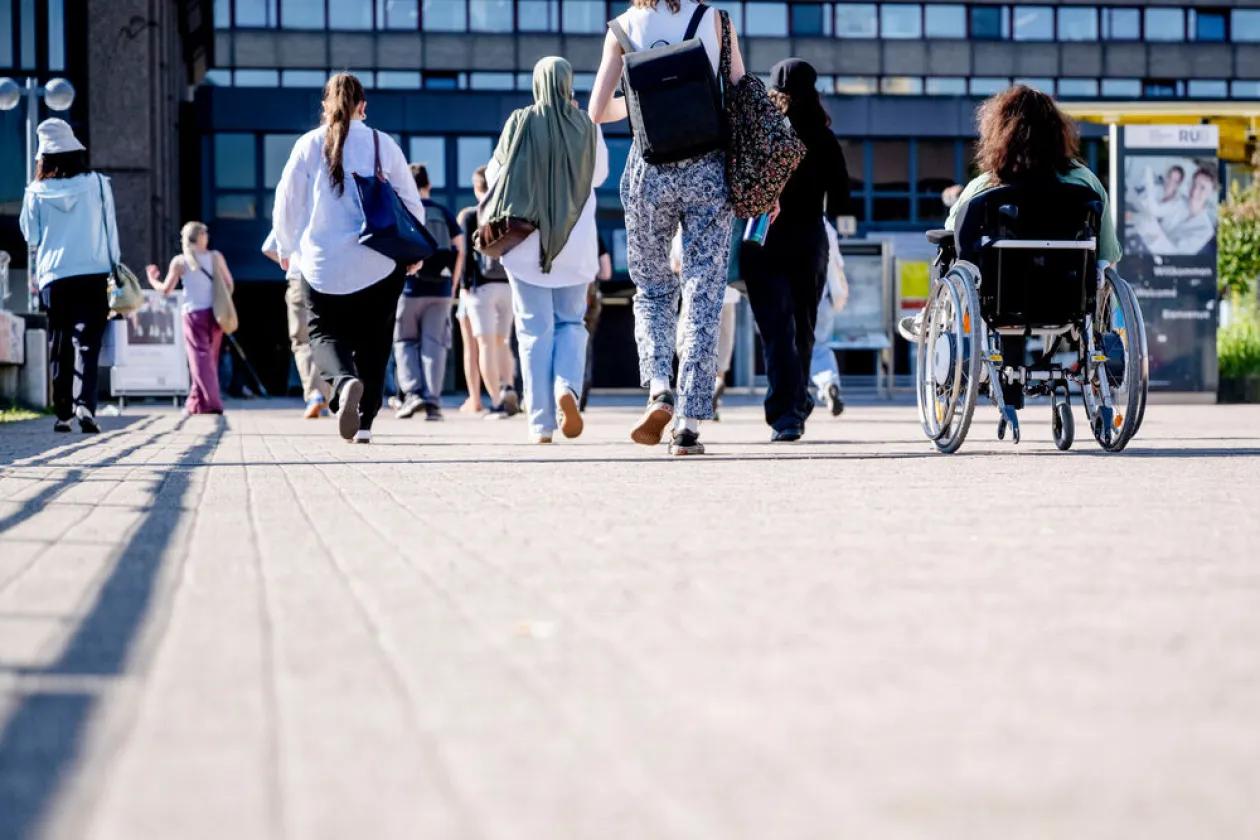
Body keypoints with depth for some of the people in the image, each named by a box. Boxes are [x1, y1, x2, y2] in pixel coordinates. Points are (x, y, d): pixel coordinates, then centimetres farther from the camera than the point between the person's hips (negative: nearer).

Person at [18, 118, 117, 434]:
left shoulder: (36, 192, -3)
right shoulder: (97, 184, -3)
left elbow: (30, 236, 7)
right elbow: (110, 230, 3)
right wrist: (114, 267, 12)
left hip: (54, 277, 1)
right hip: (93, 273, -1)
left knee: (60, 345, 12)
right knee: (87, 340, -2)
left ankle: (63, 412, 12)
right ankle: (85, 403, -21)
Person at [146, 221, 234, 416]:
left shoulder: (180, 261, -2)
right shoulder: (216, 257, 3)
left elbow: (166, 289, 2)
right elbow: (229, 284, 4)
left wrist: (153, 280, 21)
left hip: (194, 314, -3)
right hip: (214, 313, 3)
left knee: (200, 357, -5)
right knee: (209, 358, 13)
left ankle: (212, 403, -18)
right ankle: (195, 403, 19)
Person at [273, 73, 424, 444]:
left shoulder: (309, 145, -2)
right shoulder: (384, 145, 0)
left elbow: (287, 203, 4)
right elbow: (412, 203, 5)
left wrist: (287, 248, 22)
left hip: (324, 263, -1)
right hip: (380, 265, 1)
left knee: (324, 332, 9)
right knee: (373, 340, 12)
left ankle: (345, 381, -23)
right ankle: (365, 422, 7)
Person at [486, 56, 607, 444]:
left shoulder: (520, 123, -6)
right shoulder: (587, 127, -1)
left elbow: (494, 175, 2)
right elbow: (599, 175, 16)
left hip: (526, 241, -1)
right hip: (576, 243, 1)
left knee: (535, 329, 2)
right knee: (571, 323, 13)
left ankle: (542, 423, -3)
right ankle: (567, 388, -14)